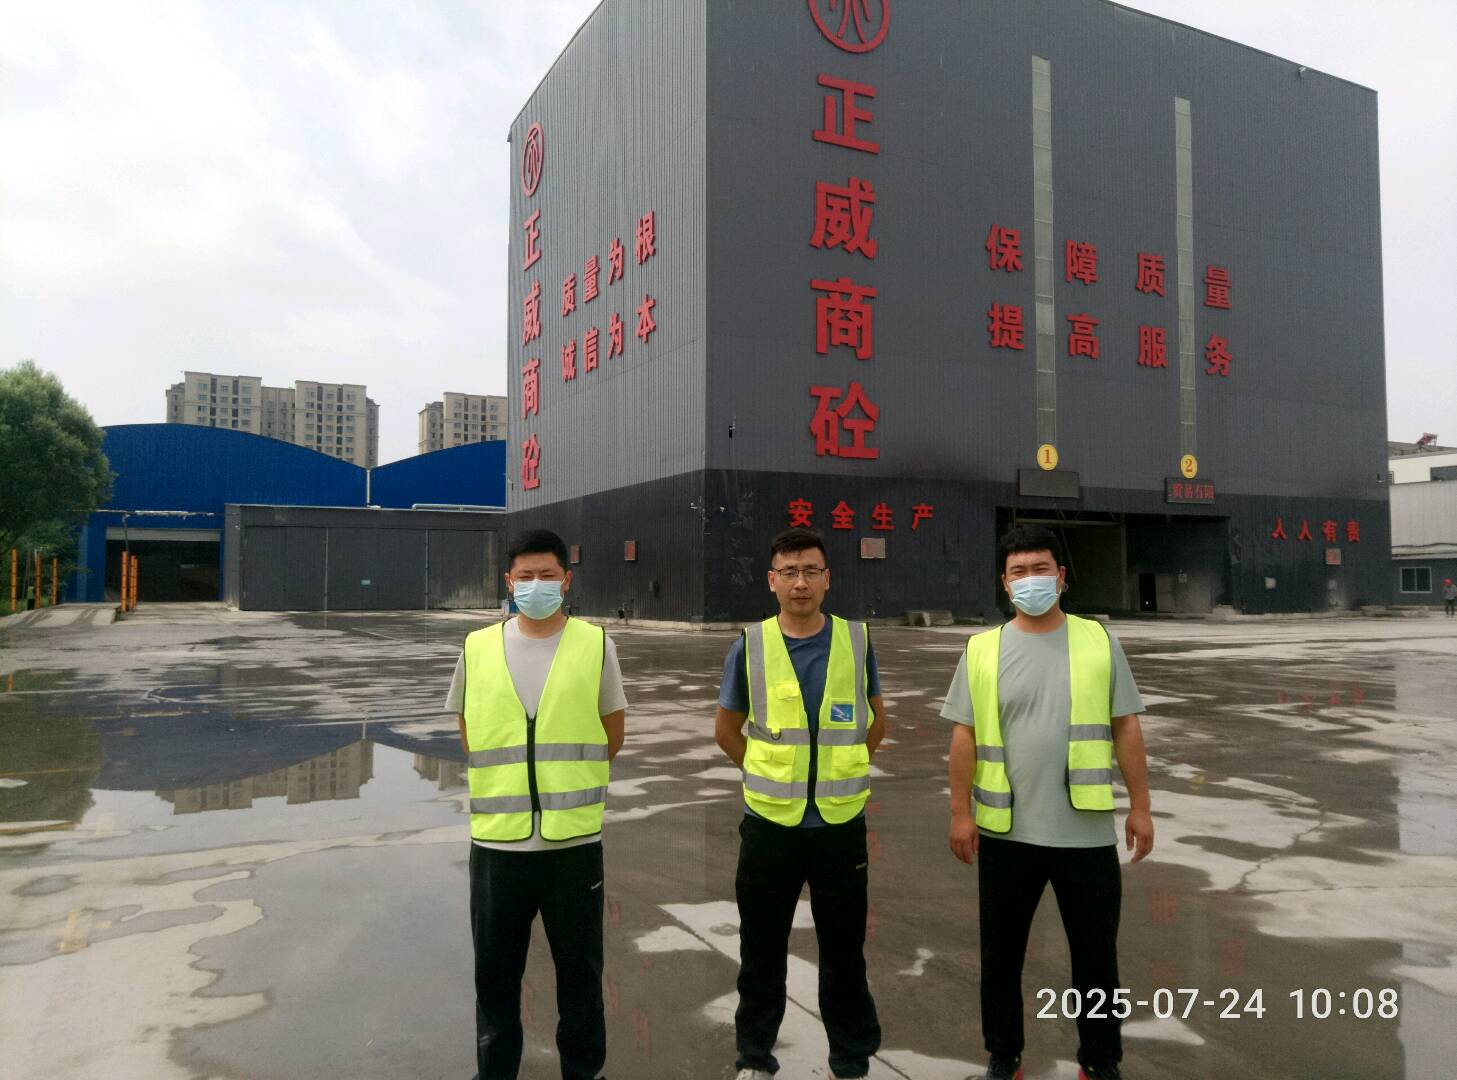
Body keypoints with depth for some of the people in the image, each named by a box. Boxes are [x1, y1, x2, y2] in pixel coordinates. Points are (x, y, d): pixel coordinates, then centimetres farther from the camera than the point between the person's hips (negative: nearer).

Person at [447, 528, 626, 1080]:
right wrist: (506, 786, 8)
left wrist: (568, 780, 4)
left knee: (580, 971, 12)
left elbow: (612, 733, 6)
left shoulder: (596, 645, -1)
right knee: (494, 974, 14)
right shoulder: (477, 648, 3)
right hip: (496, 840, 1)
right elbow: (468, 735, 12)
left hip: (575, 839, -1)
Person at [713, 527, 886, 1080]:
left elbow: (875, 719, 13)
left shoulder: (857, 640, -2)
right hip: (769, 822, 0)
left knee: (845, 951, 12)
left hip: (841, 822, 0)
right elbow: (725, 728, 8)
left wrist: (840, 767, 9)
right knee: (761, 950, 13)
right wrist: (769, 771, 4)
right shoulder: (750, 646, -4)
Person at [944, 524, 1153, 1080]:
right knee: (1002, 953, 14)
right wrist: (960, 812, -4)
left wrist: (1140, 806, 0)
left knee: (1096, 953, 13)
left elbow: (1125, 727, 2)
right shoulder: (982, 650, 0)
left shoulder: (1098, 641, 0)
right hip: (1006, 830, 1)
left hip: (1086, 830, 0)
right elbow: (964, 736, 0)